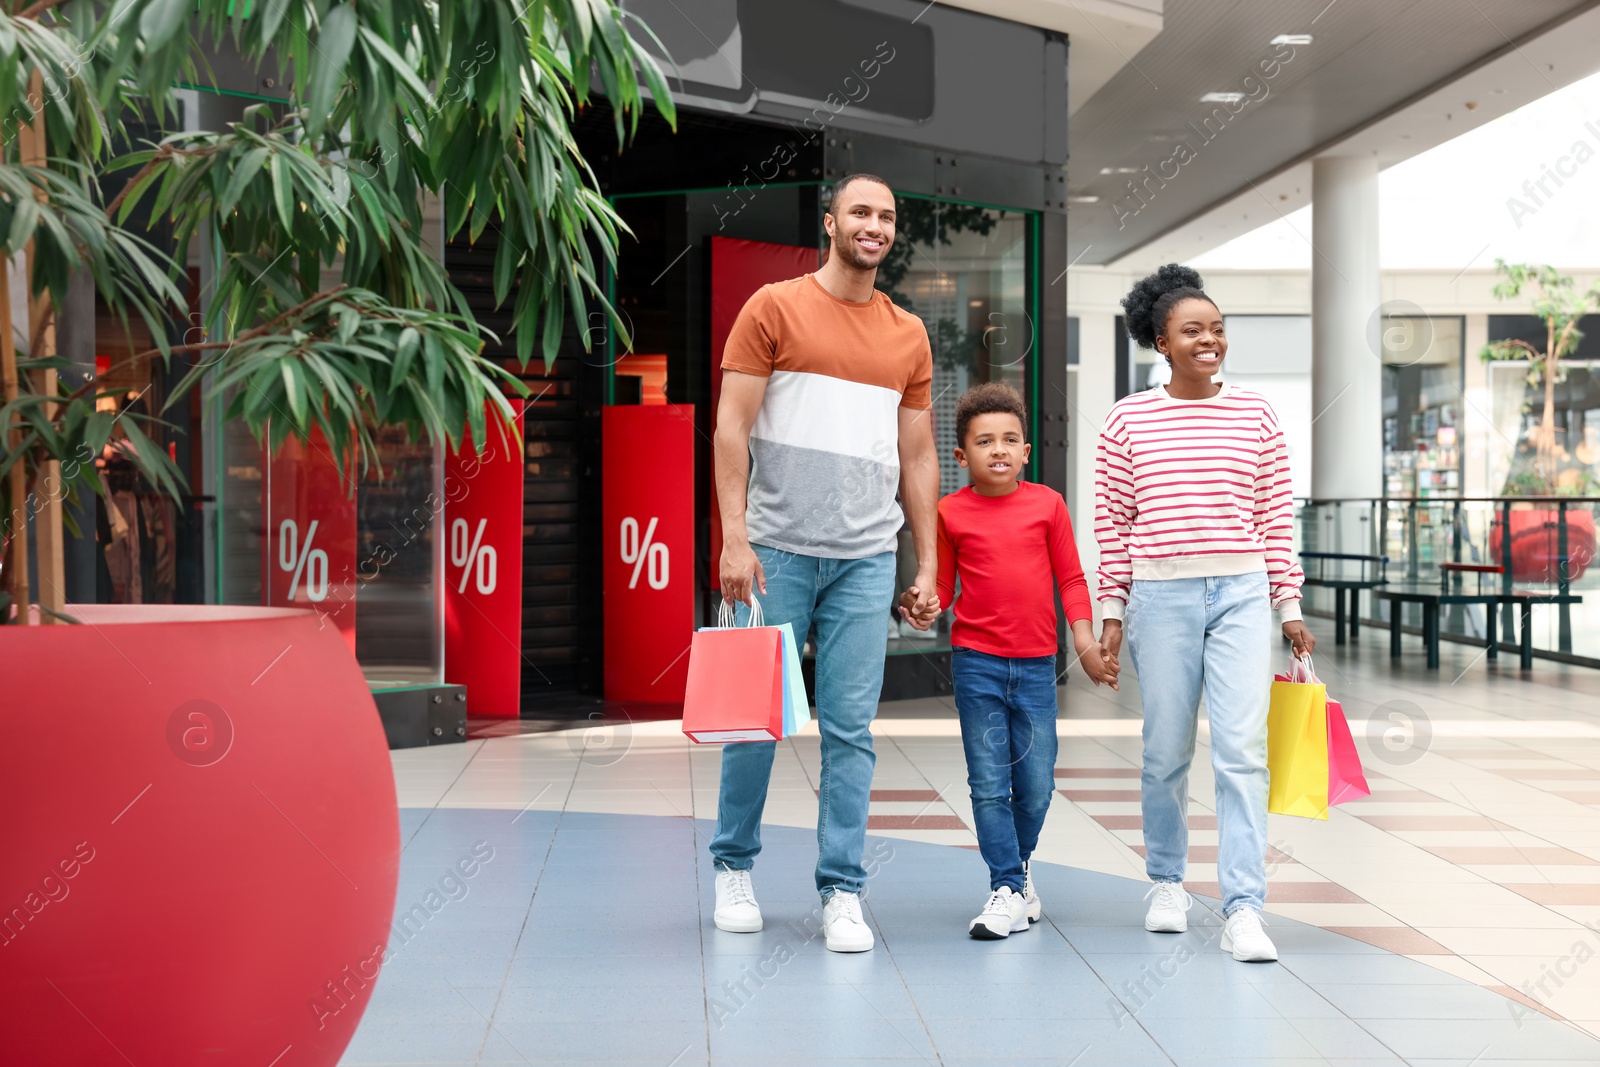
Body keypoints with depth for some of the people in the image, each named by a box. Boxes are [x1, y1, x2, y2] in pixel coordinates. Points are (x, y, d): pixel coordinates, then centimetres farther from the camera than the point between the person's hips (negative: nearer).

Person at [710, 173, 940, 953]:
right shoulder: (774, 308, 3)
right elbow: (732, 428, -2)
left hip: (865, 559, 3)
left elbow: (918, 458, 15)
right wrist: (735, 538, -11)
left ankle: (842, 893, 7)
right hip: (776, 549, -2)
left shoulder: (909, 335, 13)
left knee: (850, 730, 1)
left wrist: (929, 565, 9)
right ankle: (734, 867, 22)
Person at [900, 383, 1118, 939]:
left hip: (1036, 663, 1)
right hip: (976, 662, -1)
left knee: (1036, 784, 5)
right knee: (989, 783, 0)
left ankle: (1019, 862, 31)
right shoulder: (951, 512, 0)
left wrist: (1086, 643, -1)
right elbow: (943, 585, 6)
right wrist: (923, 610, -14)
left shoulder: (1047, 503, 1)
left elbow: (1070, 578, 6)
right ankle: (1008, 890, 8)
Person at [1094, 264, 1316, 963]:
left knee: (1242, 751, -9)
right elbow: (1112, 522, 5)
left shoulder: (1255, 414, 8)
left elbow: (1276, 517, 9)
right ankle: (1167, 883, 29)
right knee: (1166, 752, 9)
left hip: (1241, 595, 1)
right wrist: (1110, 612, 2)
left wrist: (1290, 606, 7)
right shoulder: (1128, 420, 3)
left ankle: (1243, 910, -9)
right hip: (1161, 596, 0)